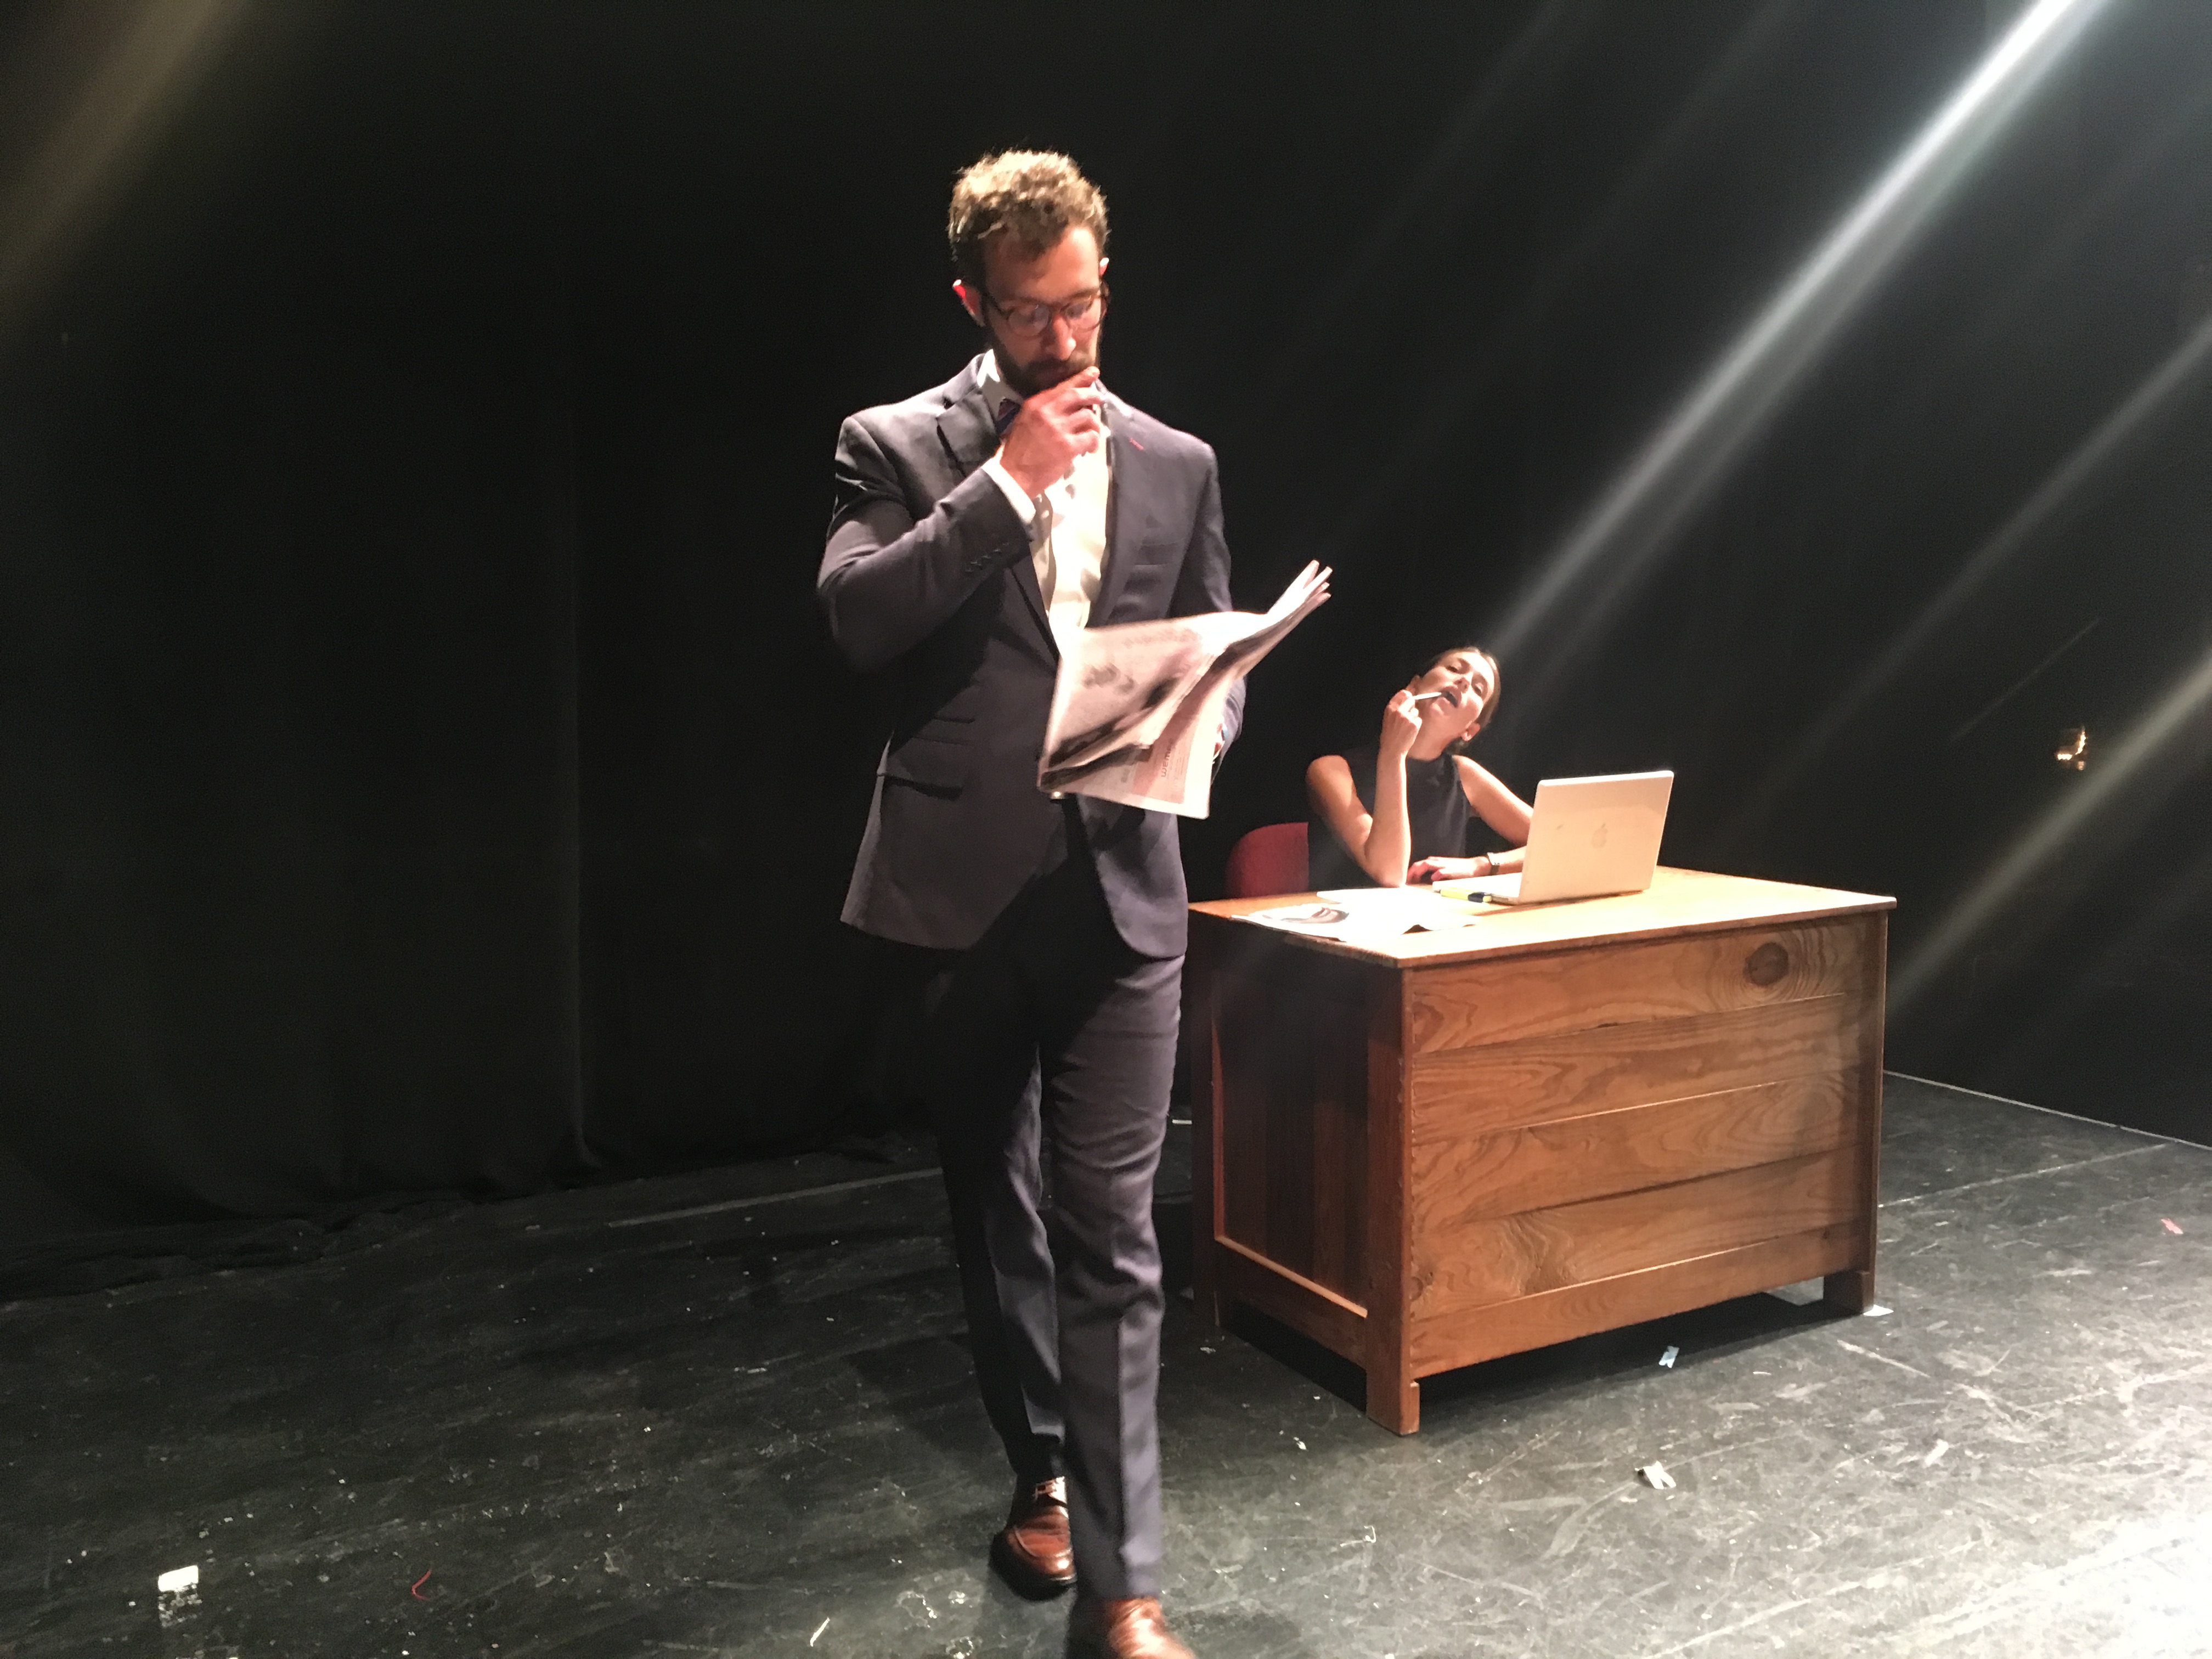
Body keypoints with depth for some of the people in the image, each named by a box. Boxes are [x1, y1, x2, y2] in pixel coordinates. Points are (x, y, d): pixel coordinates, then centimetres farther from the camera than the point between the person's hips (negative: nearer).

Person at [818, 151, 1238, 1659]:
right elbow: (856, 615, -13)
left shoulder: (1176, 464, 10)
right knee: (995, 1210, 14)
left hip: (1121, 884, 1)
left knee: (1111, 1234, -2)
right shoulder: (898, 447, 3)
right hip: (965, 886, 0)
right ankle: (1044, 1471, 36)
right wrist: (1009, 483, -14)